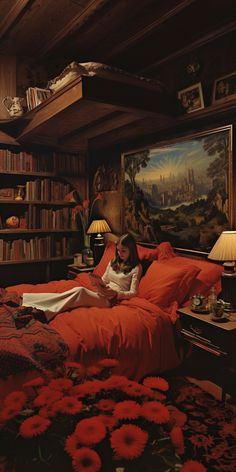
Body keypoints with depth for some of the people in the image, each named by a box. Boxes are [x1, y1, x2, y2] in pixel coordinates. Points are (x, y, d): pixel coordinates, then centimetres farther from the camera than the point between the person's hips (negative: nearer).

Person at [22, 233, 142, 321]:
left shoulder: (136, 267, -1)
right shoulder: (113, 262, 18)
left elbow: (133, 293, -7)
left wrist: (115, 294, -23)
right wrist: (98, 281, -6)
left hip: (112, 299, -5)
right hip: (103, 294, 5)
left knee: (81, 291, -30)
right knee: (77, 291, -21)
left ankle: (46, 312, -39)